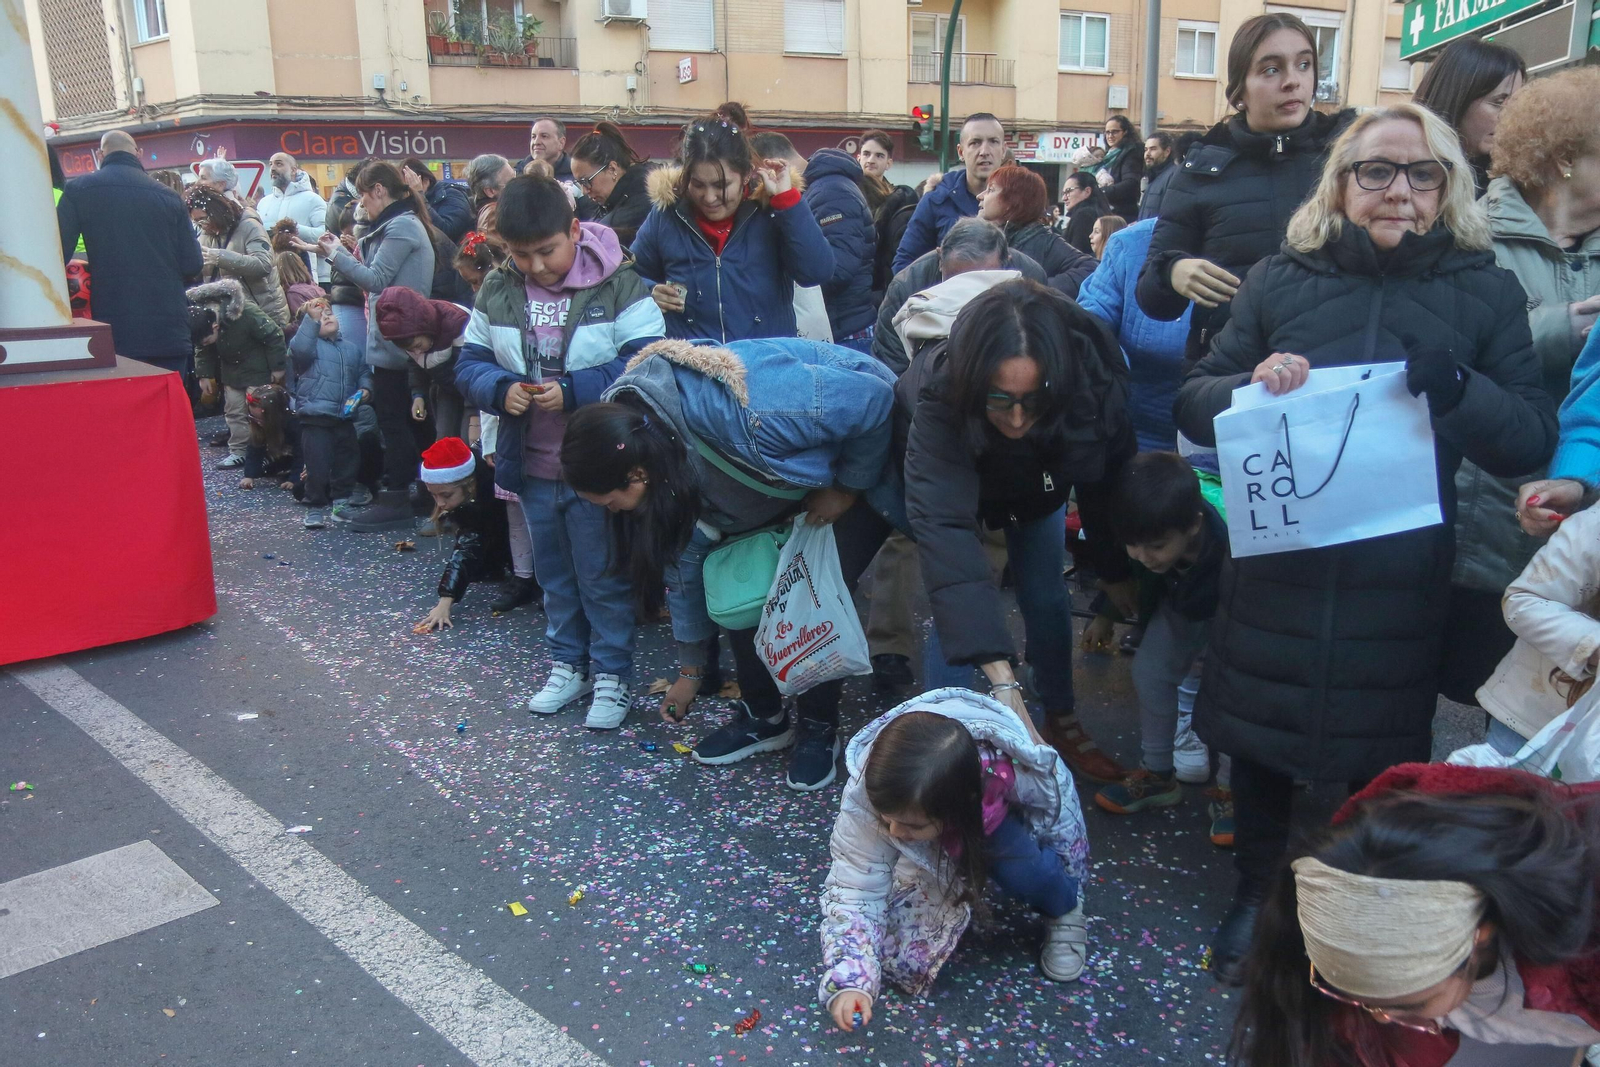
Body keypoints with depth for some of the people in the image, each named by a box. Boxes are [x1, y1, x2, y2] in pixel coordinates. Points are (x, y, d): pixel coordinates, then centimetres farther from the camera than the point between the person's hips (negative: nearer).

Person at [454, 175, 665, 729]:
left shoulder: (620, 285, -12)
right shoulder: (496, 290, 1)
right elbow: (470, 363, 5)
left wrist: (573, 390, -27)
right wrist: (500, 389, -18)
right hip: (532, 465, 5)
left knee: (603, 576, 6)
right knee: (554, 572, 19)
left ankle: (613, 675, 22)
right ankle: (568, 664, 36)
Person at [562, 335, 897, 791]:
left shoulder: (734, 411, -42)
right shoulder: (636, 428, -13)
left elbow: (872, 399, -33)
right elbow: (684, 554, 0)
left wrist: (847, 487, -19)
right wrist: (690, 669, 7)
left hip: (868, 456, -7)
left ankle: (819, 728, 6)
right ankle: (763, 716, 14)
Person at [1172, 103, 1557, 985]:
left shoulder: (1486, 293, 4)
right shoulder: (1280, 280, 3)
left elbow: (1533, 441, 0)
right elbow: (1192, 403, 3)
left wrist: (1460, 390, -20)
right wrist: (1252, 384, -19)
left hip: (1402, 581, 0)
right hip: (1275, 566, 0)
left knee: (1385, 755, 13)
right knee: (1258, 740, 12)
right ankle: (1255, 896, 36)